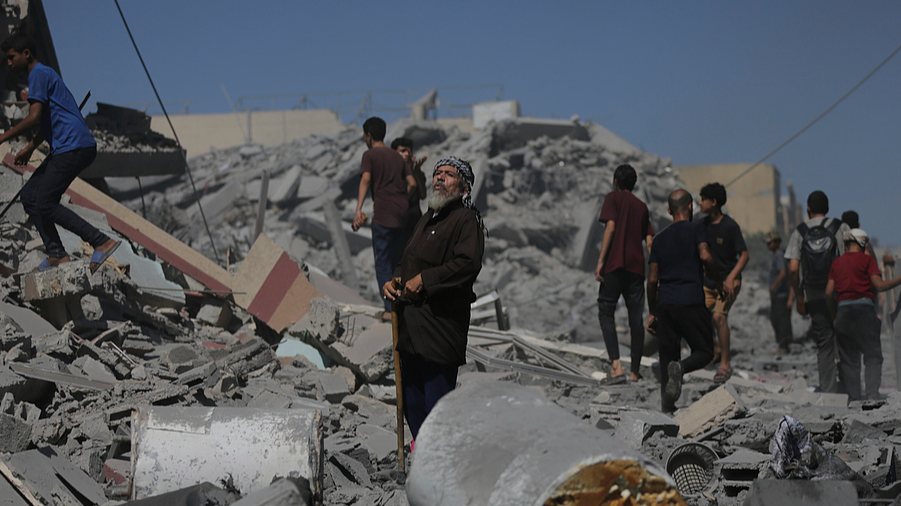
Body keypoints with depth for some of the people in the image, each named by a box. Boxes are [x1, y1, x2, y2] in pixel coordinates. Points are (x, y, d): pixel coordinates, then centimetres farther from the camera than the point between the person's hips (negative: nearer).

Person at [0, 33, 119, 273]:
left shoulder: (39, 74, -9)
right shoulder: (44, 74, 23)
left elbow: (34, 118, -19)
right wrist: (29, 148, 38)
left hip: (73, 148, -10)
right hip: (63, 148, 10)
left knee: (45, 204, -12)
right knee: (29, 196, 9)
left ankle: (102, 242, -13)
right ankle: (56, 254, 5)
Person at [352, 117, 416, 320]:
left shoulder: (370, 155, -1)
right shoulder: (397, 156, 18)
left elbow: (365, 180, -17)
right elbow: (412, 183, 14)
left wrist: (359, 209, -25)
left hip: (383, 214, -6)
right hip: (402, 213, 6)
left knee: (382, 263, -1)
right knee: (397, 260, 15)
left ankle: (390, 309, -8)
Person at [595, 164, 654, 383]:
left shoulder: (613, 198, 4)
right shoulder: (642, 206, 18)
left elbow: (611, 227, -11)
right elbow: (649, 241, 12)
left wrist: (600, 261, -14)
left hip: (615, 265, -4)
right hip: (637, 267, 4)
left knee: (605, 312, 2)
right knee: (636, 318, 7)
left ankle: (616, 365, -14)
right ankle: (635, 371, 10)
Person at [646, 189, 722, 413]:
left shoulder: (660, 238, 17)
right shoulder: (696, 229, 4)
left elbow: (652, 280, 14)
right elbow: (705, 256, -14)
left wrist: (652, 313, 19)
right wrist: (718, 282, 2)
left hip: (665, 303, 4)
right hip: (692, 302, -4)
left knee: (668, 354, 8)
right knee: (704, 352, 6)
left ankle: (667, 406, -1)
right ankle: (680, 368, -25)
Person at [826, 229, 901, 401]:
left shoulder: (837, 262, 15)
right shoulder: (867, 259, 2)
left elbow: (829, 292, 9)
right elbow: (879, 285, -8)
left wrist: (834, 315, 18)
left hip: (843, 310, 4)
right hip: (863, 308, -4)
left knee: (849, 358, 7)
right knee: (873, 355, -1)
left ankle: (854, 397, 2)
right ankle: (872, 394, -15)